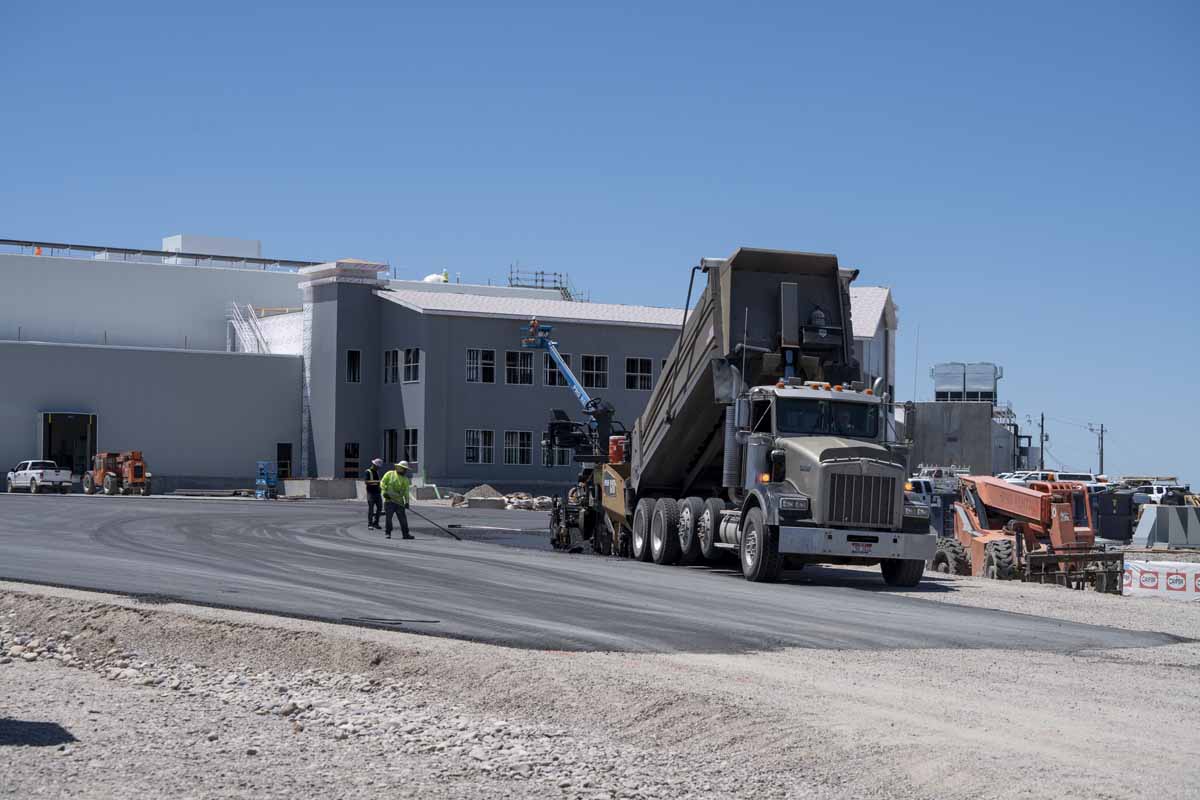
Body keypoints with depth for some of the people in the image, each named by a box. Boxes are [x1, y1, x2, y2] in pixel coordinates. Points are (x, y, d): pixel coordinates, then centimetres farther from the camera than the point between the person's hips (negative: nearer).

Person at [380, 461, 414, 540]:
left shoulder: (405, 480, 12)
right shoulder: (390, 474, 5)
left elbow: (406, 491, 8)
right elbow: (382, 483, 1)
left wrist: (407, 502, -4)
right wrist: (385, 492, -14)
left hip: (399, 501, 3)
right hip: (389, 500, -3)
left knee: (403, 518, 0)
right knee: (388, 517, -3)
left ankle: (405, 534, 4)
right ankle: (387, 533, 4)